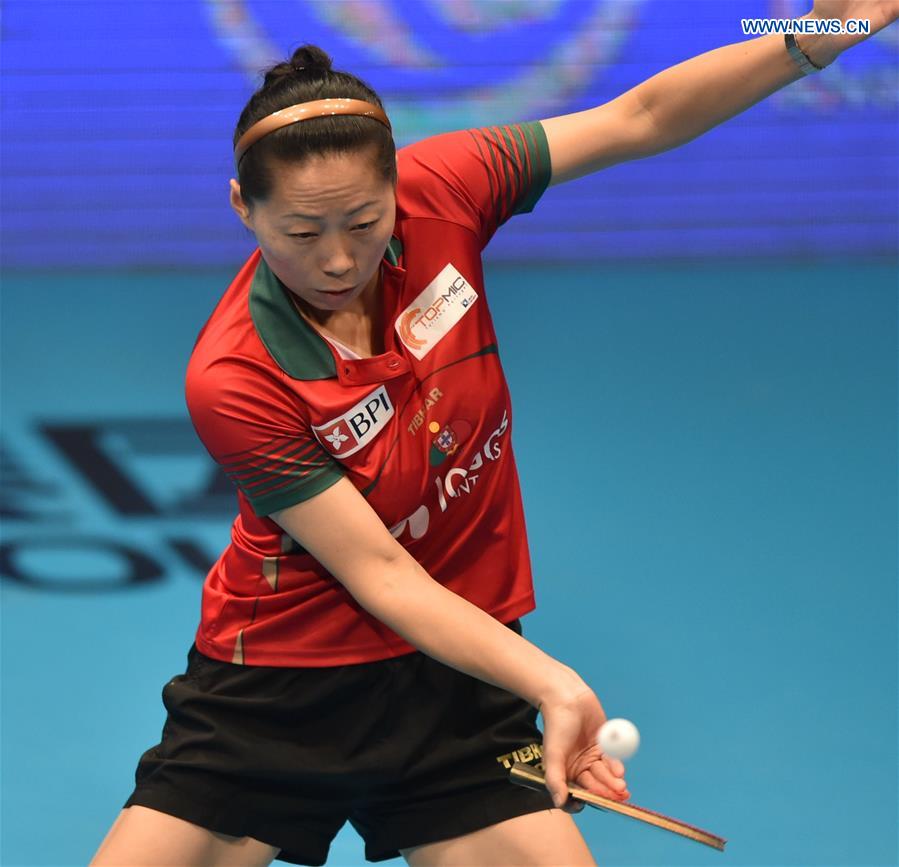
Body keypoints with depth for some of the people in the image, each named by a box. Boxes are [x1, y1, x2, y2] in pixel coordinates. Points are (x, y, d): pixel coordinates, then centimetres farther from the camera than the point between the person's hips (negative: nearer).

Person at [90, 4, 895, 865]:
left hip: (453, 673, 3)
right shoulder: (232, 381, -25)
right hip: (275, 687, -3)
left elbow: (637, 119, -5)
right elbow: (379, 570, -23)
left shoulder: (436, 195, -13)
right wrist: (553, 684, -32)